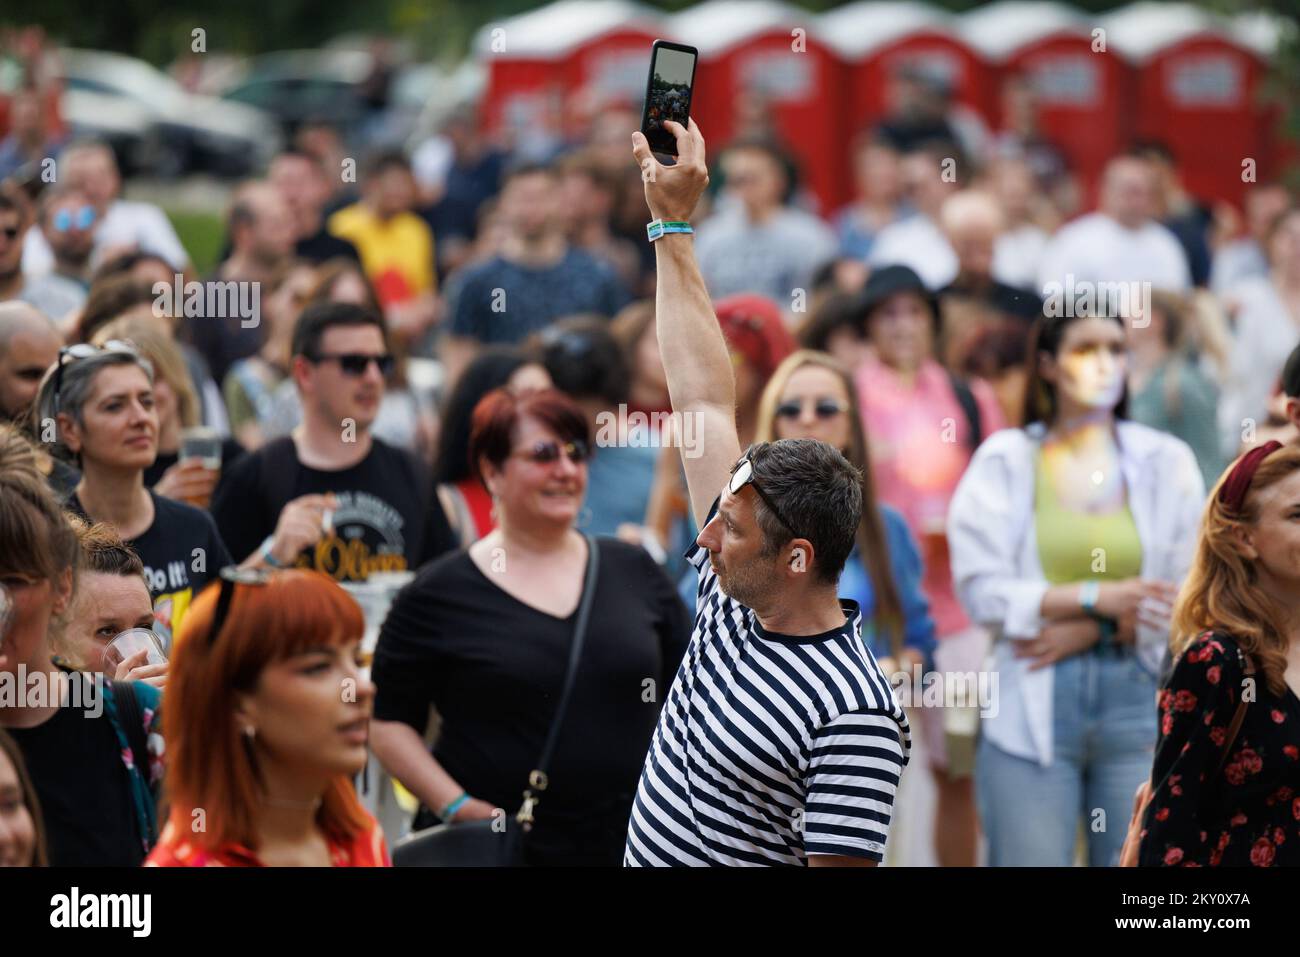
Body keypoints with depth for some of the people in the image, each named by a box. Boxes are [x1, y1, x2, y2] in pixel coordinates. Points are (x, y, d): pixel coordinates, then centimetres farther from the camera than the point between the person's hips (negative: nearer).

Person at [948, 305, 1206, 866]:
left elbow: (1188, 596, 2)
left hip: (1138, 697, 2)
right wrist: (1098, 598, -13)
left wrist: (1089, 631, -10)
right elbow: (981, 592, -5)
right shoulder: (1004, 462, 4)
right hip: (1032, 707, -1)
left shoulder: (1165, 462, 7)